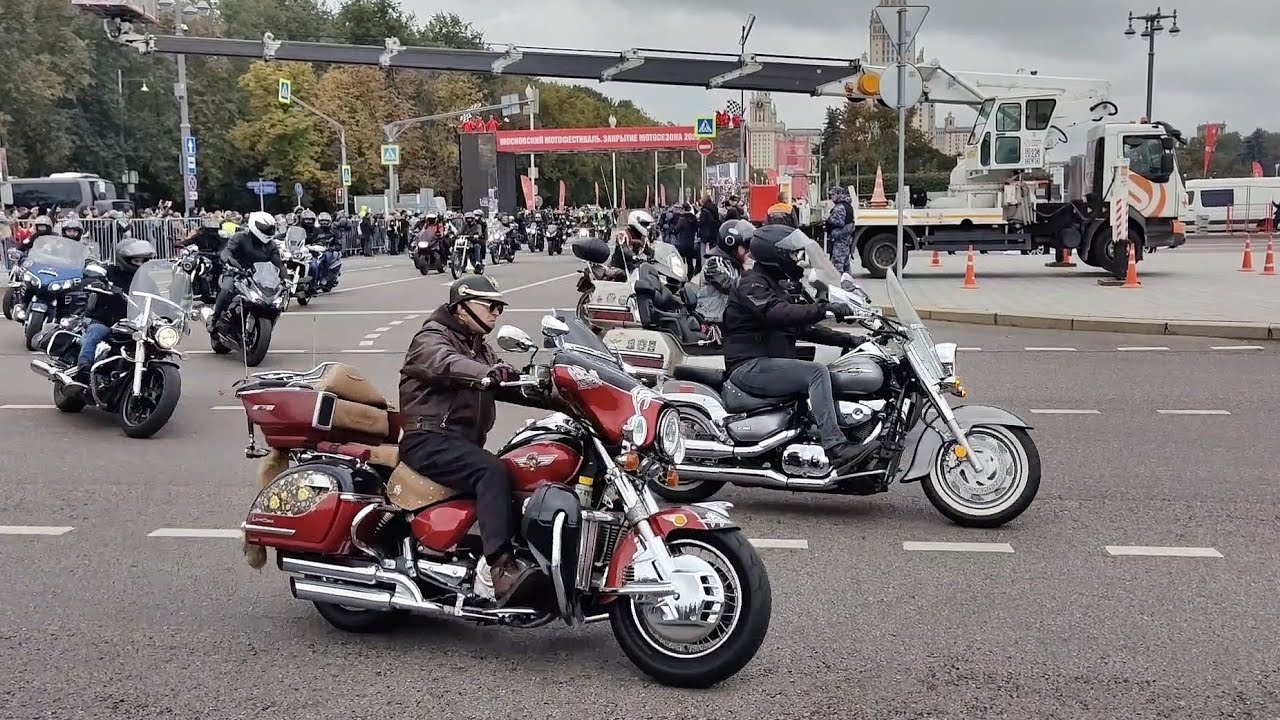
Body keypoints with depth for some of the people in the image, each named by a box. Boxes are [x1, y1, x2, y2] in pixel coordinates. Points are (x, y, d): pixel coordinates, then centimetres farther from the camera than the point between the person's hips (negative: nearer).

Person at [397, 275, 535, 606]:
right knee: (492, 472, -32)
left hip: (466, 443, 9)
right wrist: (489, 373, -46)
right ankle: (502, 570, -40)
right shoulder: (431, 339, -2)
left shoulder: (480, 349, 26)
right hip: (429, 439, -9)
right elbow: (447, 364, -26)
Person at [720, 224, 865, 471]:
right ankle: (835, 447, -31)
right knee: (817, 372, -25)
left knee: (825, 376, -3)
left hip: (768, 364, 10)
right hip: (750, 366, -10)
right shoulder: (752, 284, -9)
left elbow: (804, 327, 21)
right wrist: (824, 309, -35)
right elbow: (777, 314, -29)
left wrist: (847, 340, 12)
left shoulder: (774, 286, 23)